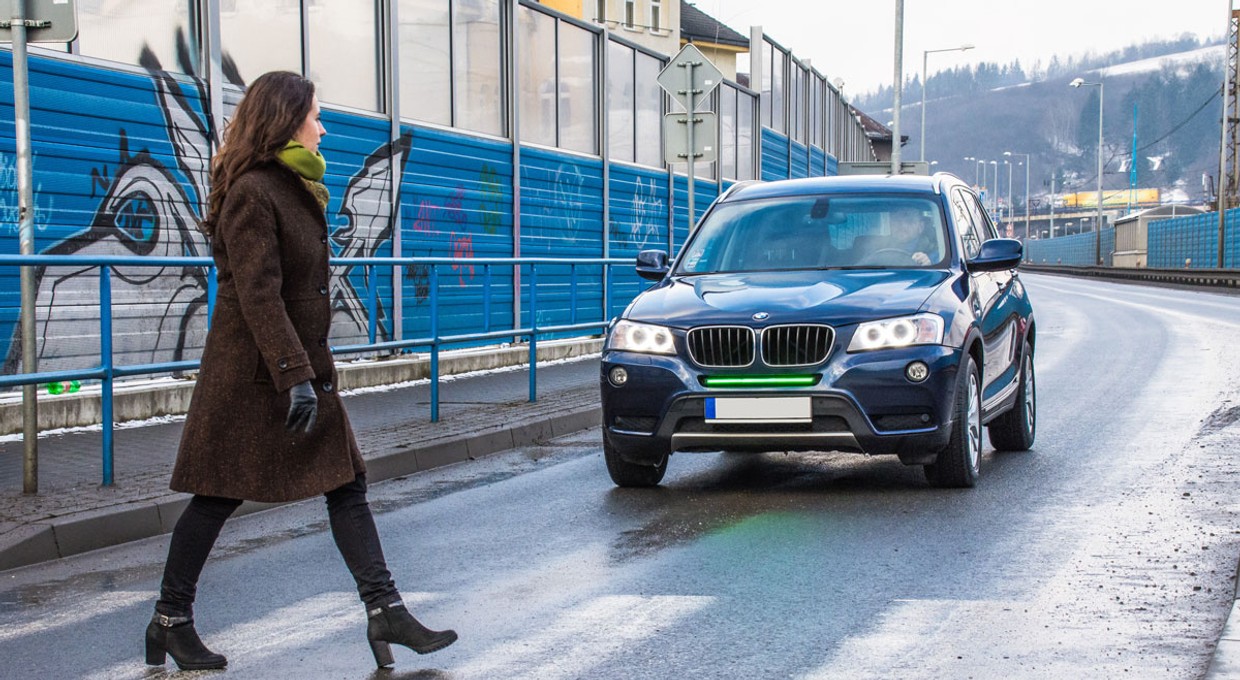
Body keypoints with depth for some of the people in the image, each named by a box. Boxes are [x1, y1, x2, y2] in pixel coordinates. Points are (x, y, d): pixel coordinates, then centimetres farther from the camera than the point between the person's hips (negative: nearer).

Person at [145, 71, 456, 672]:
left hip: (302, 364, 9)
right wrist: (295, 376, -27)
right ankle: (170, 621, 14)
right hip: (252, 373, -9)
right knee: (219, 495, 1)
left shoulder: (295, 188, 14)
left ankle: (385, 609, 3)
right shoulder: (252, 191, -16)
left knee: (347, 485, 3)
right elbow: (258, 296, -23)